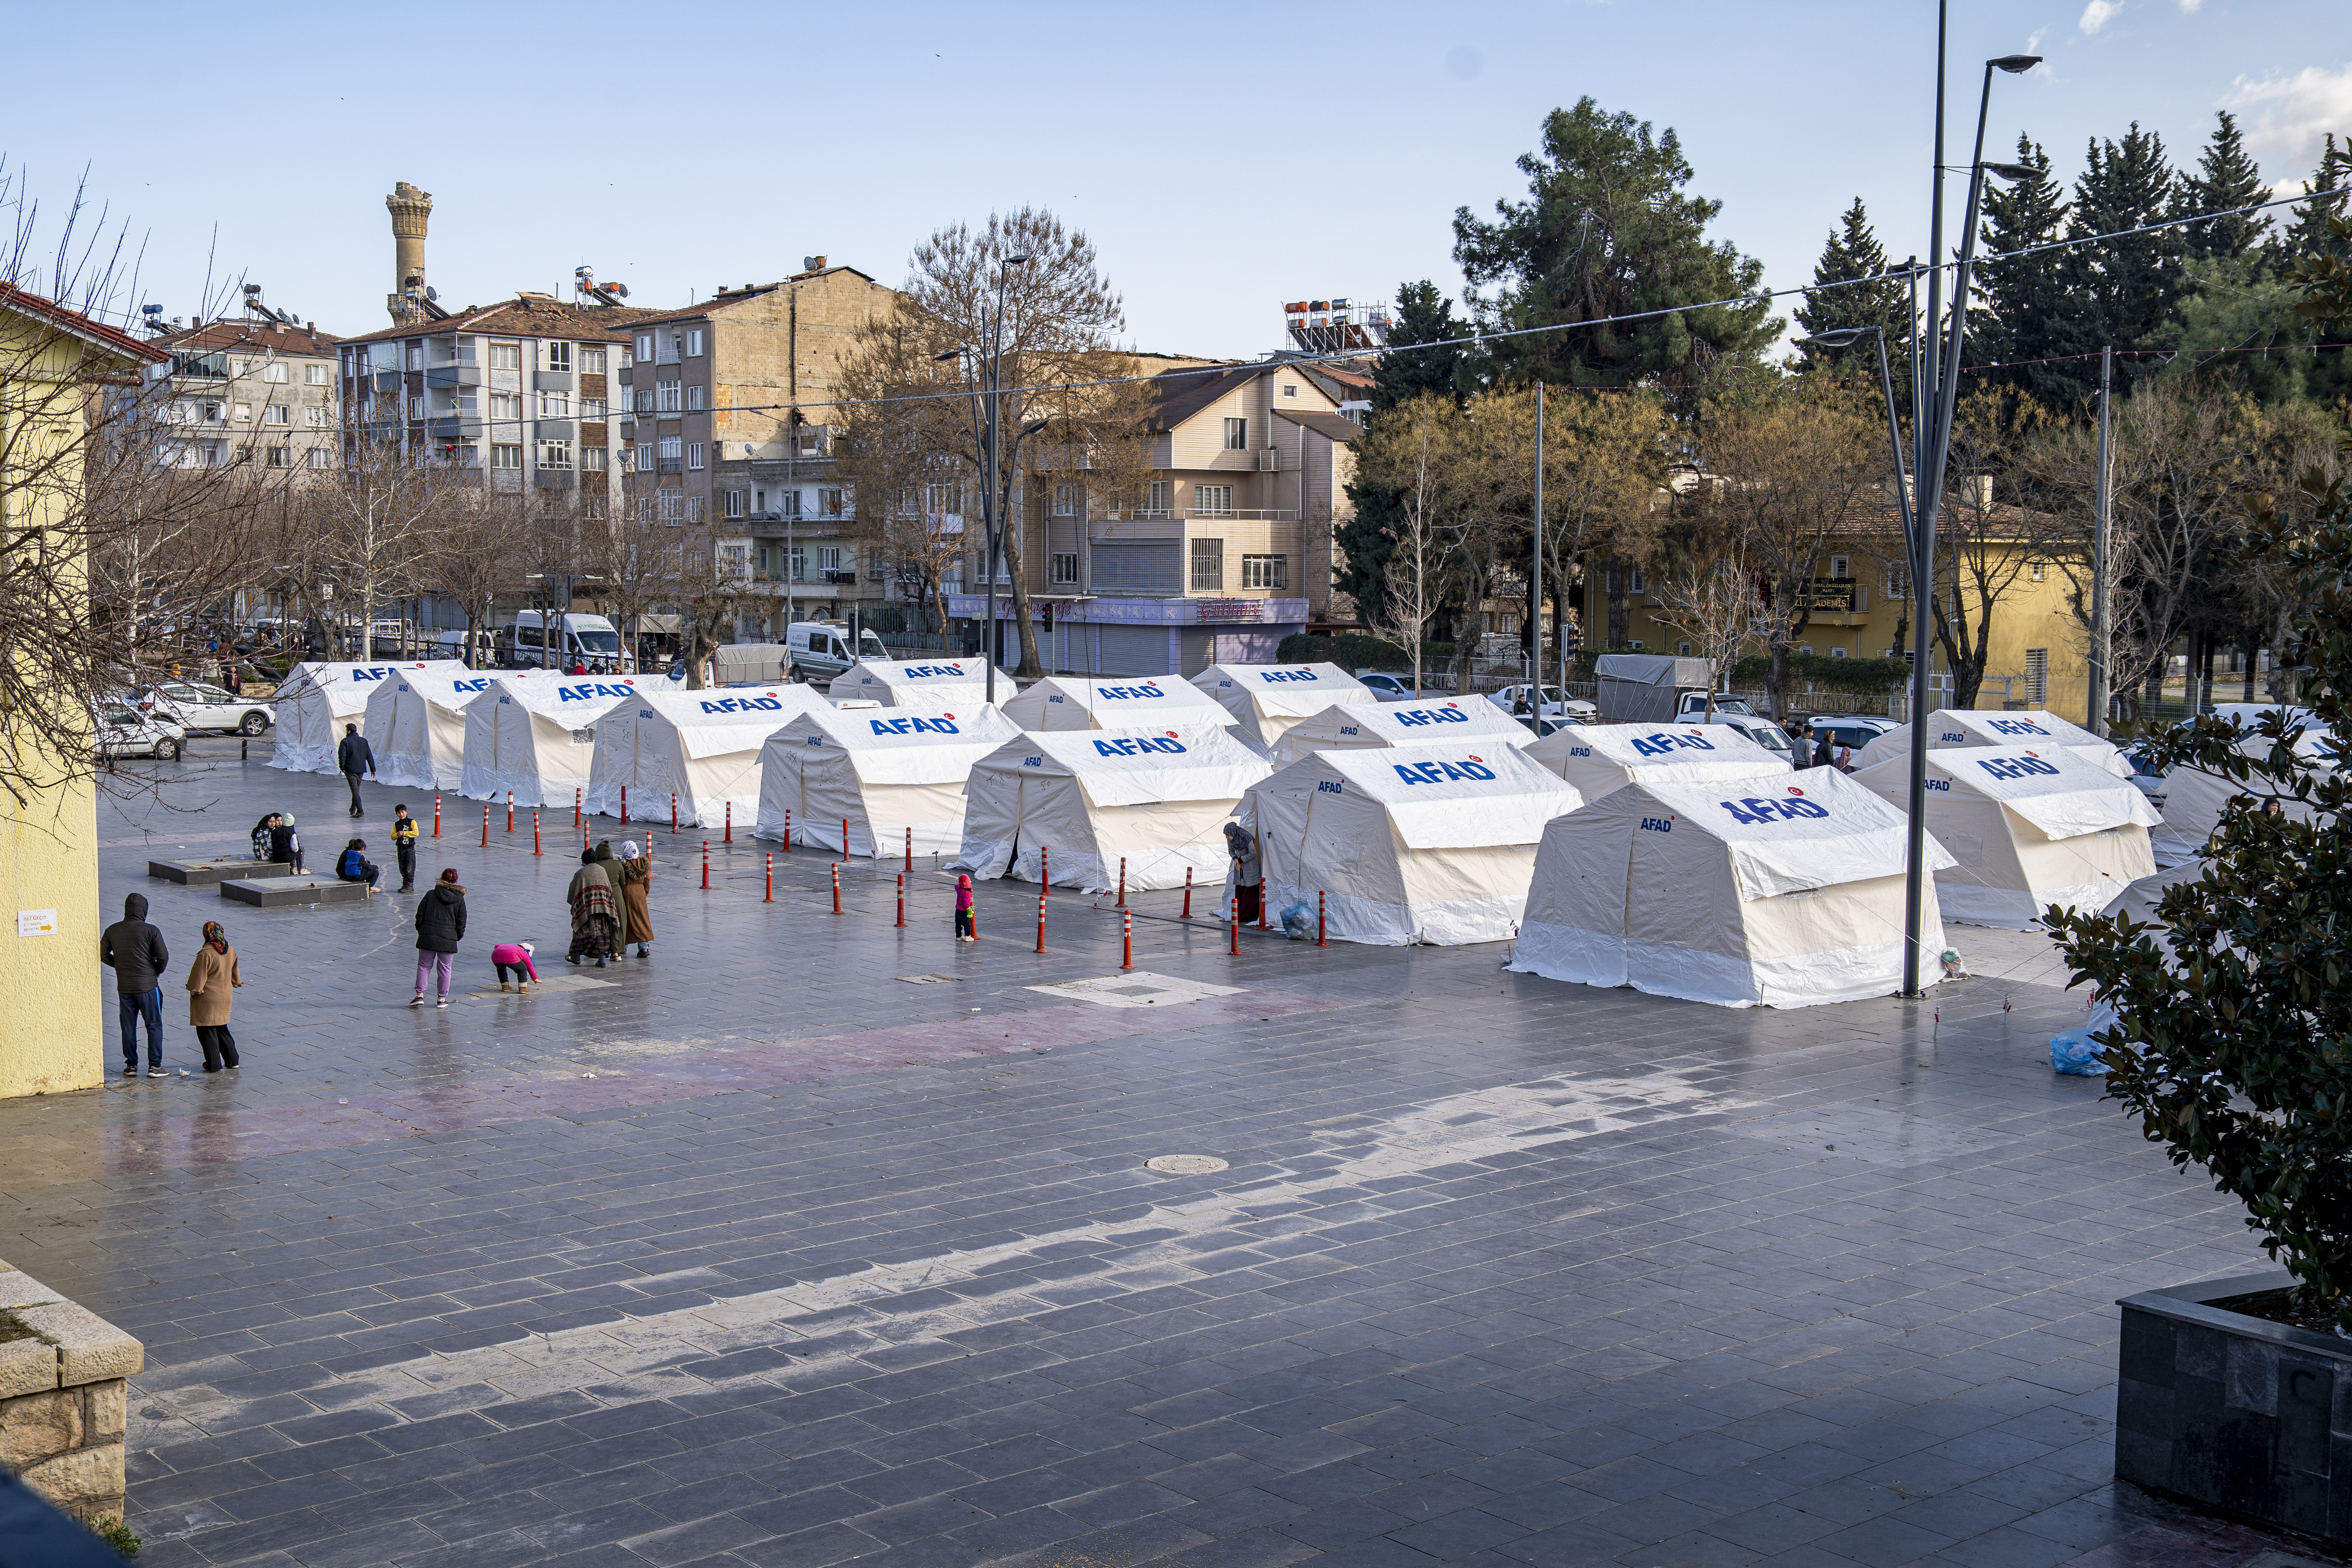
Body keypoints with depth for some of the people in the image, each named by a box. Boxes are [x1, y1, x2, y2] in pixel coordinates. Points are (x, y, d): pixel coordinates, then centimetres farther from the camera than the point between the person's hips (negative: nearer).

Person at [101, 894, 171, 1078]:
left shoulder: (112, 931, 1)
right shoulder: (151, 931, -11)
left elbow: (103, 955, 8)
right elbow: (163, 957, -13)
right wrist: (157, 972, 6)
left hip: (124, 987, 3)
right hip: (148, 985, -3)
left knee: (128, 1027, 13)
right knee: (154, 1026, 4)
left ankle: (131, 1066, 17)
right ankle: (155, 1066, 3)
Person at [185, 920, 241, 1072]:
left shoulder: (206, 954, -22)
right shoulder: (231, 951, -1)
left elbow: (199, 977, -15)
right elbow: (235, 973, 14)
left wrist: (194, 991, 1)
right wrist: (237, 983, 31)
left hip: (208, 1000, -7)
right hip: (225, 997, 7)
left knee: (207, 1031, 4)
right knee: (222, 1029, 20)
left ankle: (214, 1064, 7)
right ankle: (232, 1060, 21)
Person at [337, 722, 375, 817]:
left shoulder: (346, 741, -7)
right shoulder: (364, 741, 8)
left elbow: (342, 756, -13)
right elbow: (370, 756, 9)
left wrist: (342, 768, -2)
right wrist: (373, 769, 12)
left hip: (350, 769, -5)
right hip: (361, 769, 5)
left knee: (355, 790, -6)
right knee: (357, 789, 20)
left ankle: (360, 811, -13)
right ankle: (353, 809, 30)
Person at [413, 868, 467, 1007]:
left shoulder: (430, 894, 0)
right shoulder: (459, 899, -1)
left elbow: (420, 916, 1)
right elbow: (461, 922, 0)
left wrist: (421, 932, 15)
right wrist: (458, 937, 15)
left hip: (427, 937, 0)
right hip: (448, 939, 0)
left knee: (424, 966, 13)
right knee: (445, 969, 9)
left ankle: (420, 995, 6)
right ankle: (442, 999, 13)